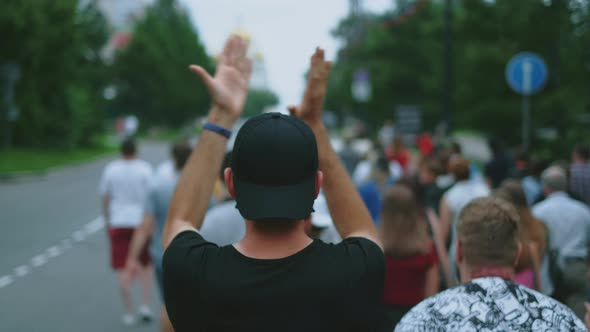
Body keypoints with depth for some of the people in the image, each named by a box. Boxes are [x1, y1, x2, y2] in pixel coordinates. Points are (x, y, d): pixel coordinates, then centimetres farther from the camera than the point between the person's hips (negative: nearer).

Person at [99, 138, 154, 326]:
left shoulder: (111, 169, 0)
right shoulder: (144, 169, -5)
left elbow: (105, 199, 4)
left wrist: (107, 222, 16)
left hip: (118, 224, 1)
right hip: (141, 222, -1)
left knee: (123, 270, 3)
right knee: (147, 265, 17)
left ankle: (129, 313, 3)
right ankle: (145, 306, 7)